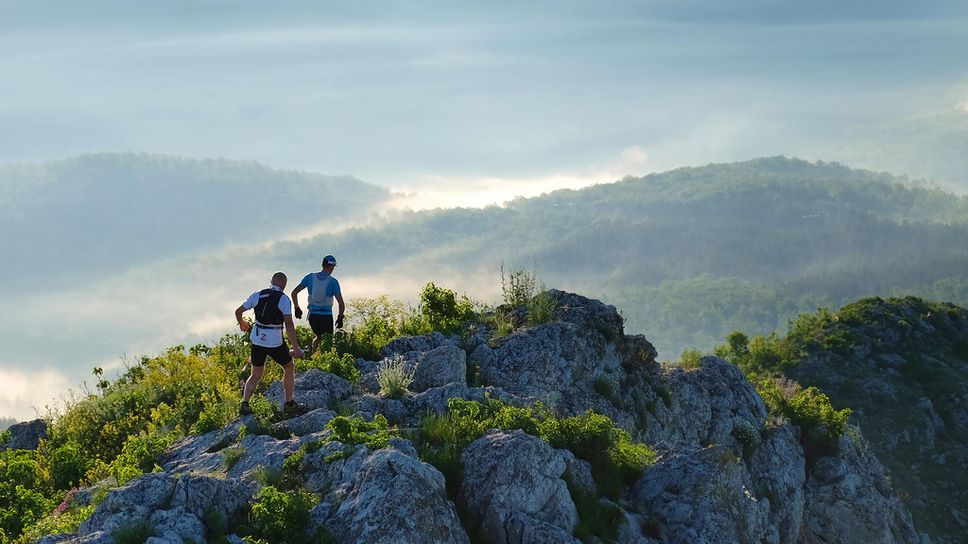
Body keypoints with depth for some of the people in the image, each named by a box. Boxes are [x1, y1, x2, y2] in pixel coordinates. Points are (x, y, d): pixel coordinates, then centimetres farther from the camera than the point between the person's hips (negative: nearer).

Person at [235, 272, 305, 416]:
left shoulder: (257, 295, 5)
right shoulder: (283, 299, -8)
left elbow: (238, 311, 12)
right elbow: (289, 324, -17)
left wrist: (242, 323, 34)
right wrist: (295, 347, -18)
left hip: (257, 340, 4)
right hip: (275, 342, -4)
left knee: (256, 375, 17)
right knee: (289, 368, 18)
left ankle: (244, 404, 2)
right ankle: (289, 404, 21)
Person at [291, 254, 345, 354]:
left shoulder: (310, 277, 0)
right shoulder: (333, 282, -9)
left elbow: (294, 293, 2)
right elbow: (341, 304, -10)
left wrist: (297, 308, 14)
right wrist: (340, 318, 5)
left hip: (312, 315, 4)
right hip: (326, 316, -4)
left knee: (319, 337, 25)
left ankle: (312, 352, 4)